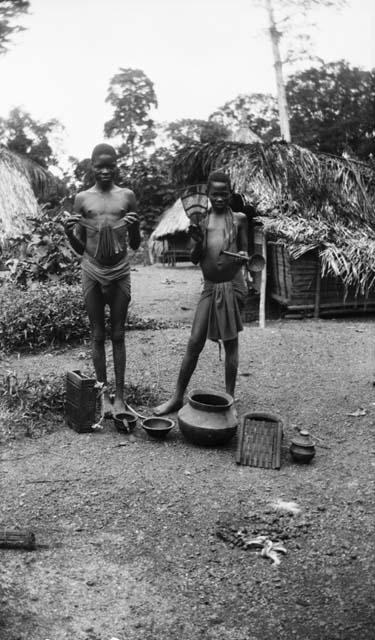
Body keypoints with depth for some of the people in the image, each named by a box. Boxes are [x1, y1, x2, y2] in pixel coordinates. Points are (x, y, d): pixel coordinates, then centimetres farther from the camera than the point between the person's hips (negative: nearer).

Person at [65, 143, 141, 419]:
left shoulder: (127, 196, 3)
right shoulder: (82, 199, 4)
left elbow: (135, 245, 6)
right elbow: (80, 248, 8)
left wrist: (135, 228, -14)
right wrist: (69, 232, -12)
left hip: (120, 272, 0)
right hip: (92, 272, 1)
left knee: (118, 335, 5)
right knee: (98, 336, 7)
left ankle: (119, 394, 13)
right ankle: (103, 393, 17)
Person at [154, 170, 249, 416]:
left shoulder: (239, 219, 3)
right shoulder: (201, 220, 9)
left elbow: (244, 253, 8)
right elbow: (194, 260, 8)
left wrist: (243, 257, -15)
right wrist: (198, 241, -12)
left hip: (232, 286, -2)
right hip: (209, 288, 3)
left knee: (230, 342, 4)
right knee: (195, 342, 3)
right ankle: (178, 397, 12)